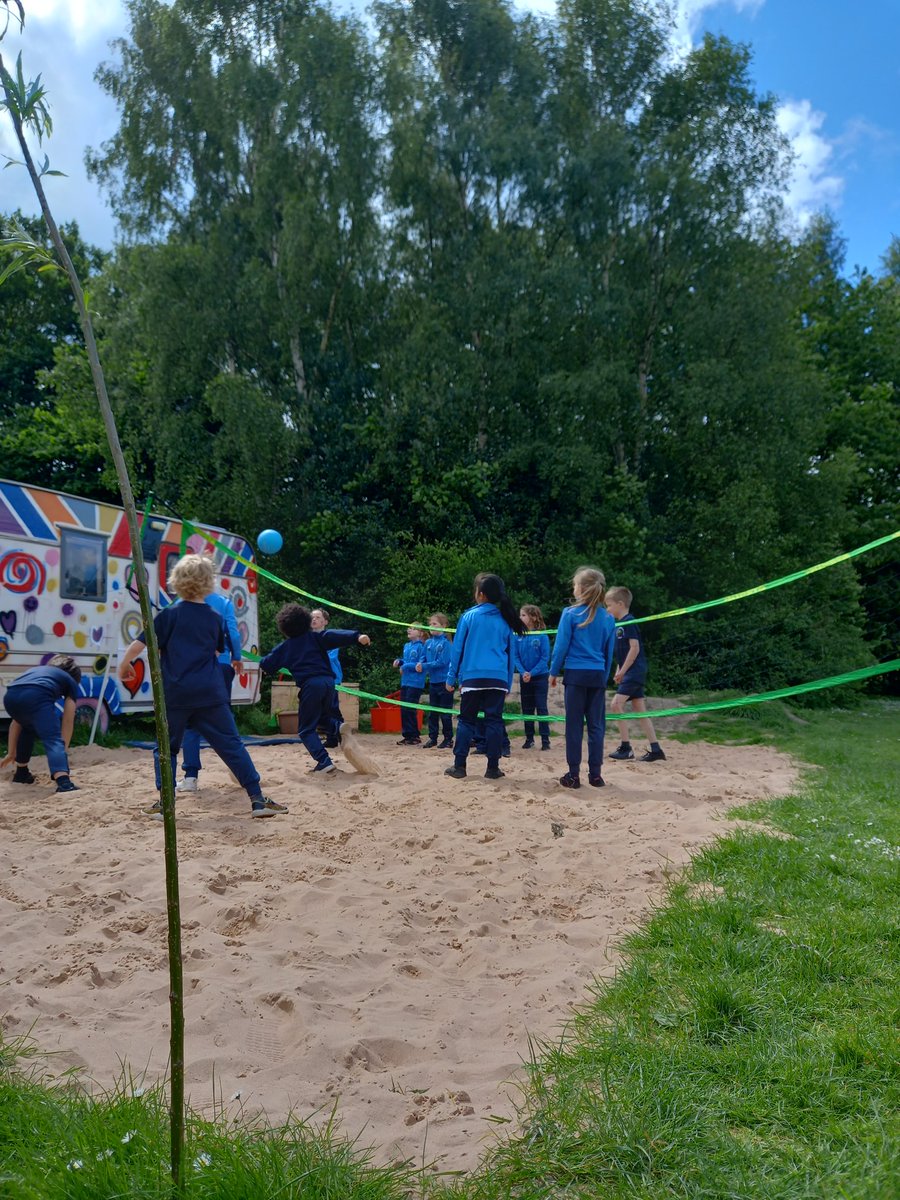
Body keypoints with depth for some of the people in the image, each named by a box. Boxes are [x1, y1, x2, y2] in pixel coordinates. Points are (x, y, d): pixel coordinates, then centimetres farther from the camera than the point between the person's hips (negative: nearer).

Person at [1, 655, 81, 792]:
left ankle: (21, 773, 43)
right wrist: (62, 752, 27)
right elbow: (68, 722, 23)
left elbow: (17, 721, 43)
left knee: (28, 728, 34)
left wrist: (11, 753, 47)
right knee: (54, 740, -8)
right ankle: (63, 782, -30)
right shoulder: (70, 681, 32)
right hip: (37, 697, -5)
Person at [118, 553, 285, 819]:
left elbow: (139, 644, -4)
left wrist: (124, 664, 13)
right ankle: (257, 799, 2)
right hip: (210, 693, 2)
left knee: (167, 747, 15)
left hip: (175, 694, -1)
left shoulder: (169, 615, -4)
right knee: (231, 745, 4)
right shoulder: (215, 619, 6)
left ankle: (164, 804, 12)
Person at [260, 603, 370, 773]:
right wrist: (356, 637, -15)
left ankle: (325, 763, -11)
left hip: (310, 685, -3)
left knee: (306, 730, 4)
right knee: (324, 720, 29)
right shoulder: (315, 637, 17)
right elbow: (334, 636, -1)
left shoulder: (284, 647, 16)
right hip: (328, 682, 3)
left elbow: (267, 665, 30)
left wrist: (262, 665, 54)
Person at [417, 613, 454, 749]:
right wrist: (419, 665, -10)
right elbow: (424, 659, 12)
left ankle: (448, 740, 11)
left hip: (444, 682, -6)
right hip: (433, 682, 6)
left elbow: (442, 662, -19)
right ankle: (432, 738, 21)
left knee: (445, 713, 2)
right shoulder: (428, 643, 6)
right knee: (432, 712, 12)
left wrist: (424, 666, -16)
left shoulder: (446, 643, -13)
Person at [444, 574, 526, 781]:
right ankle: (493, 768, 4)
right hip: (498, 679, 2)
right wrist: (508, 684, 19)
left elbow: (458, 648, 3)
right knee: (494, 721, 5)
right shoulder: (505, 620, 8)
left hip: (472, 677, -1)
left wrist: (452, 678, 9)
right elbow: (511, 654, 12)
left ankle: (459, 766, 5)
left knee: (466, 721, 6)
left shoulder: (469, 616, 0)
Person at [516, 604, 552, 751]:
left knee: (541, 708, -1)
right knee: (527, 709, 11)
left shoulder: (542, 636, -12)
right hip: (524, 677, 4)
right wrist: (523, 672, -15)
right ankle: (529, 739, 21)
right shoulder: (518, 636, -3)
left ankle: (545, 740, 5)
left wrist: (532, 673, -18)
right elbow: (516, 657, 0)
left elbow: (545, 658, -12)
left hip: (540, 677, -4)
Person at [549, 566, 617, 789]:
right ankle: (595, 774, 11)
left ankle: (574, 774, 4)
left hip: (576, 674, -3)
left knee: (574, 725, 2)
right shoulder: (608, 618, 5)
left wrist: (554, 672, 6)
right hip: (598, 676, 3)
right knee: (596, 726, 8)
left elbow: (561, 646, -5)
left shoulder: (571, 614, -6)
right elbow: (609, 653, 11)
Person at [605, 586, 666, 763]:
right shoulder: (619, 624, 16)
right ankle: (656, 750, 9)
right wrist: (619, 672, 15)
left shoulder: (629, 622, -12)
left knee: (616, 705, -14)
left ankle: (625, 747, -9)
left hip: (634, 671, -10)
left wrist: (622, 671, -17)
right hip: (630, 673, 10)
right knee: (640, 711, 8)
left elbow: (635, 648, -19)